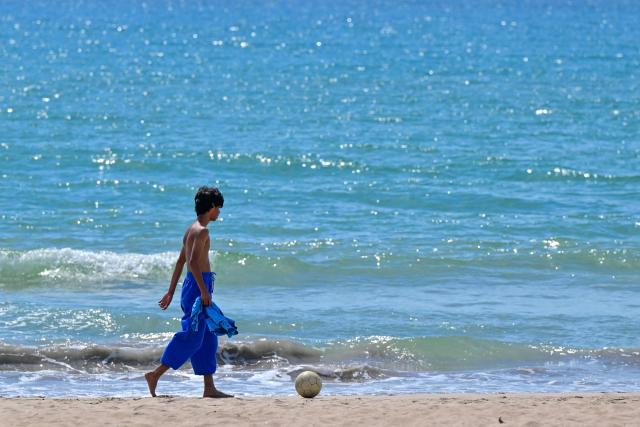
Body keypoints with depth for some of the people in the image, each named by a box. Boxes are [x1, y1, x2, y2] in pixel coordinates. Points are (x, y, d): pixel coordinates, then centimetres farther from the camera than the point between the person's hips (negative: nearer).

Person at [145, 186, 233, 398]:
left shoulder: (192, 229, 16)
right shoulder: (201, 231, -13)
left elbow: (180, 262, 19)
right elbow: (193, 262, -23)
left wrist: (171, 291, 21)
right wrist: (204, 291, -23)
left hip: (193, 285, 10)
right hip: (198, 285, -10)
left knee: (207, 339, 10)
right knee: (191, 337, -9)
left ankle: (209, 388, 11)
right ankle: (155, 374, -8)